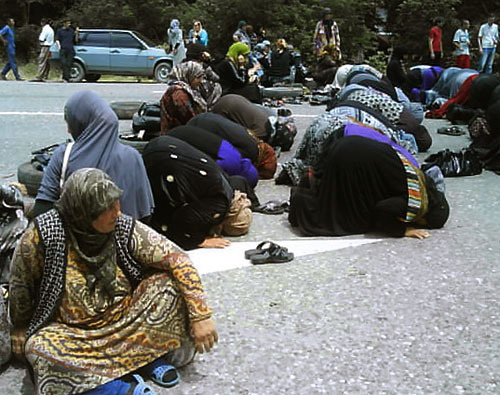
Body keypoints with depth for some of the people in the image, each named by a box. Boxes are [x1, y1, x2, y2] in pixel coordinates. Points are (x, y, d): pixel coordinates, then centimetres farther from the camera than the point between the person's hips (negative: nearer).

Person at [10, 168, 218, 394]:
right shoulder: (42, 236, -20)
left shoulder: (124, 229, -15)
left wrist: (201, 316, -23)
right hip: (71, 332, -2)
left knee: (168, 283, -18)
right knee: (40, 350, -33)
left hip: (124, 320, 2)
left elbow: (177, 259, -17)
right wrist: (21, 337, 7)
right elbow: (20, 290, -4)